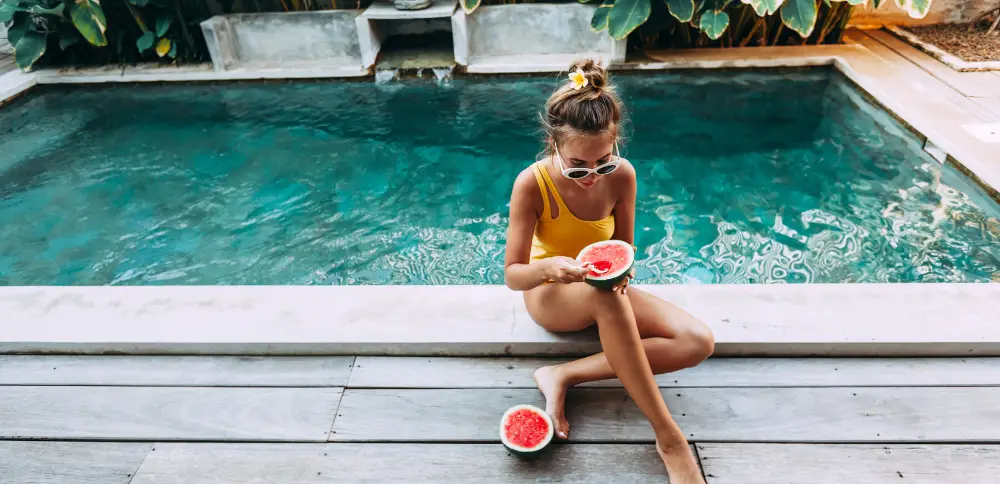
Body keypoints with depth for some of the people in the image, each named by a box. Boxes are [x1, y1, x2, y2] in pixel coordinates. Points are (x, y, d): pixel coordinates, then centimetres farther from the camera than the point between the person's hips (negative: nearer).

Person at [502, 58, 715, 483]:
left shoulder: (622, 175, -14)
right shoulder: (532, 184, -23)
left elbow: (624, 248, -1)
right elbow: (512, 275, -20)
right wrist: (549, 266, -42)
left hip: (604, 293, 4)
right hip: (550, 293, -4)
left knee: (699, 342, -17)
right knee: (605, 297, -41)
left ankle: (565, 375, -19)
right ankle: (669, 438, -28)